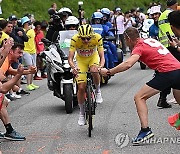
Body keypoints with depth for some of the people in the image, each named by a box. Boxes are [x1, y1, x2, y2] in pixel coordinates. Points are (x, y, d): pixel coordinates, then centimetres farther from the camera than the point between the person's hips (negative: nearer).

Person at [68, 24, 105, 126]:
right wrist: (73, 67, -53)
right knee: (81, 87, -7)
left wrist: (101, 66, -52)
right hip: (81, 59, 0)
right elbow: (70, 58, -32)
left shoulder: (97, 38, -31)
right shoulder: (75, 39, -32)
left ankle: (98, 91, -6)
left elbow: (102, 56, -31)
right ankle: (82, 113, 12)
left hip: (93, 57, 0)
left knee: (94, 71, -36)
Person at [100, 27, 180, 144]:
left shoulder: (139, 47, -2)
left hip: (166, 72, -8)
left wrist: (108, 72, -12)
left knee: (139, 97, -2)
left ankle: (145, 130, -13)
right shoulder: (151, 40, 21)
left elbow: (128, 64, -18)